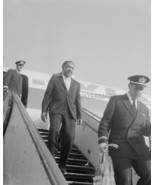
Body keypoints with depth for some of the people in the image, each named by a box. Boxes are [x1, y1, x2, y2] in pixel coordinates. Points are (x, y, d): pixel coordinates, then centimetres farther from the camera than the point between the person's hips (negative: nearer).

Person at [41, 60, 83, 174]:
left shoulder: (76, 84, 22)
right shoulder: (55, 78, 13)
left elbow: (77, 101, 20)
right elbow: (48, 95, 6)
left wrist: (80, 116, 11)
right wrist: (44, 110, -3)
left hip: (70, 112, 3)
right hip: (56, 110, -3)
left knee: (69, 138, -8)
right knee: (54, 132, -23)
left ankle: (62, 165, 7)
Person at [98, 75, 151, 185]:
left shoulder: (144, 108, 21)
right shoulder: (115, 100, 7)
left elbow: (146, 131, 16)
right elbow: (105, 122, 0)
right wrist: (103, 140, -14)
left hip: (139, 149, 4)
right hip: (119, 147, -4)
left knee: (150, 176, -11)